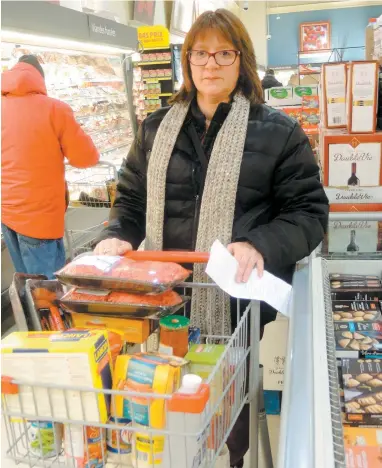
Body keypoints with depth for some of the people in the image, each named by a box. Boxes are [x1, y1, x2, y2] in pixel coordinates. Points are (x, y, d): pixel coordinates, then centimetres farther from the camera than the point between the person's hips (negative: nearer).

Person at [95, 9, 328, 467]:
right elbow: (131, 198, 15)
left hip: (240, 301, -2)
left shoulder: (277, 131, -2)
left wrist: (261, 245, -21)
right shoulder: (156, 128, 10)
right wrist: (118, 236, -5)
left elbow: (309, 211, -3)